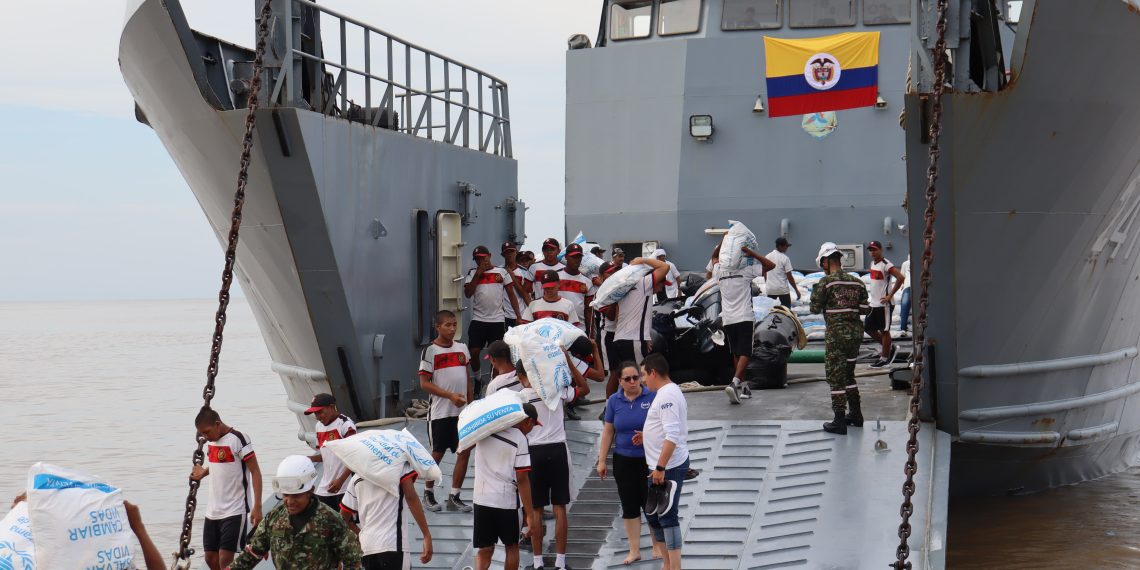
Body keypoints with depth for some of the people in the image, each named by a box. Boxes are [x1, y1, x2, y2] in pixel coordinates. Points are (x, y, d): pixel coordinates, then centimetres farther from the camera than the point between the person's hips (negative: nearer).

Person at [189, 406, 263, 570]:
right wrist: (203, 473, 10)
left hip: (235, 511, -8)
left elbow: (255, 472, -14)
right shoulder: (211, 442, 8)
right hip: (213, 511, 8)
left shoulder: (238, 439, -14)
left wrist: (257, 507, -19)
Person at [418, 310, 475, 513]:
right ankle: (428, 493, 22)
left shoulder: (462, 348, 9)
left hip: (462, 411, 5)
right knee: (437, 453, 3)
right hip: (440, 412, -5)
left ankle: (454, 496, 9)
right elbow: (424, 383, -11)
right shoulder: (430, 351, -8)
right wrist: (450, 395, -19)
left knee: (465, 451, 0)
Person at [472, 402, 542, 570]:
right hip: (506, 500, -3)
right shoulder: (520, 439, -9)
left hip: (482, 498, 3)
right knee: (511, 546, 17)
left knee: (484, 549, 6)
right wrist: (530, 513, -8)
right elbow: (522, 480, -12)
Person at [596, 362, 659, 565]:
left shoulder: (653, 396, -8)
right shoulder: (614, 401, 2)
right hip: (624, 461, 3)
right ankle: (634, 550, 18)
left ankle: (657, 544, 22)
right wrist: (601, 461, 4)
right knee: (629, 506, 8)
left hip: (650, 460, -3)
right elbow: (607, 432, 5)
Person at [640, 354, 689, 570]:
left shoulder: (667, 395, -19)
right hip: (663, 466, 11)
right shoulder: (669, 392, 14)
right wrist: (648, 437, 22)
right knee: (652, 514, 17)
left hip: (669, 468, -11)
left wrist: (660, 468, -26)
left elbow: (673, 436, -26)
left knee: (667, 517, -8)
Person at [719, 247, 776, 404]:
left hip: (727, 319, 4)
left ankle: (743, 386, 20)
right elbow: (771, 265, -5)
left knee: (736, 354, 15)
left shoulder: (720, 271, 5)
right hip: (744, 318, -4)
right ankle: (735, 382, -29)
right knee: (744, 353, -8)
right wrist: (752, 253, -9)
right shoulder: (746, 270, -5)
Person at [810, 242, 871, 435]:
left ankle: (839, 422, -1)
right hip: (855, 332, 6)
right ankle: (856, 414, 26)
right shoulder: (856, 282, 6)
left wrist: (815, 294, 9)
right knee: (848, 374, 20)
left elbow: (815, 309, -8)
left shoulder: (826, 282, -11)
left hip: (836, 334, -6)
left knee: (835, 377, -1)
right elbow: (865, 309, 6)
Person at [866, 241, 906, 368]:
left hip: (884, 304, -10)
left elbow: (900, 278, -25)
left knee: (884, 331, 0)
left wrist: (890, 295, -22)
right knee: (868, 328, 13)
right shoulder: (873, 263, 12)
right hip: (874, 303, 10)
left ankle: (884, 358, 10)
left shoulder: (886, 264, -16)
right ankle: (890, 348, 26)